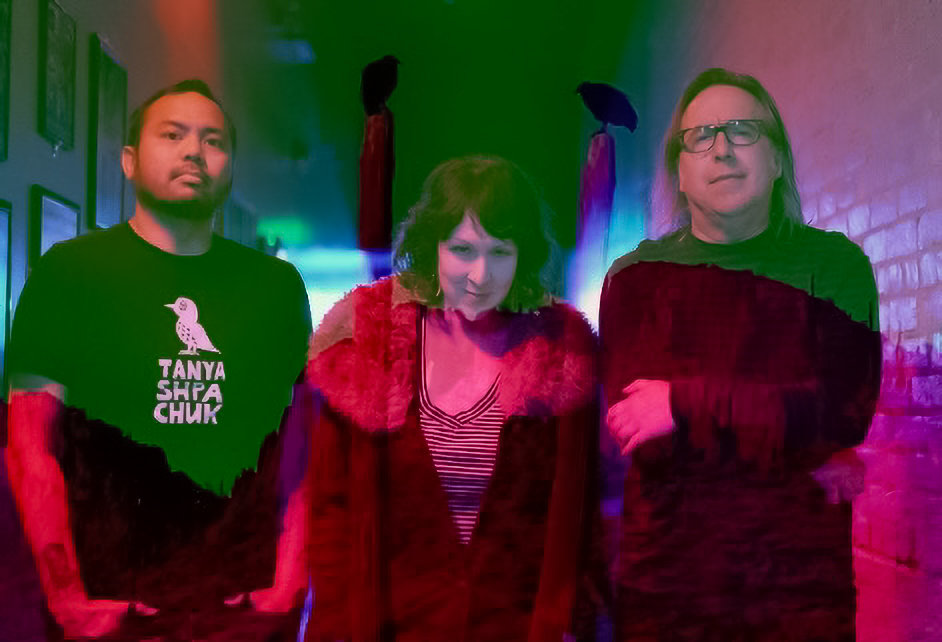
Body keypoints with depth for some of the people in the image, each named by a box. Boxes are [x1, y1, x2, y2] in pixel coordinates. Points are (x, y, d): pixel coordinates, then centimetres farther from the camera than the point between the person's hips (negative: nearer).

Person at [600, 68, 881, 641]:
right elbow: (632, 431, -9)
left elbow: (847, 409, -12)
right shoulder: (634, 278, 2)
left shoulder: (834, 264, 2)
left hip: (800, 583, 0)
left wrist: (683, 403, -16)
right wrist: (796, 448, -13)